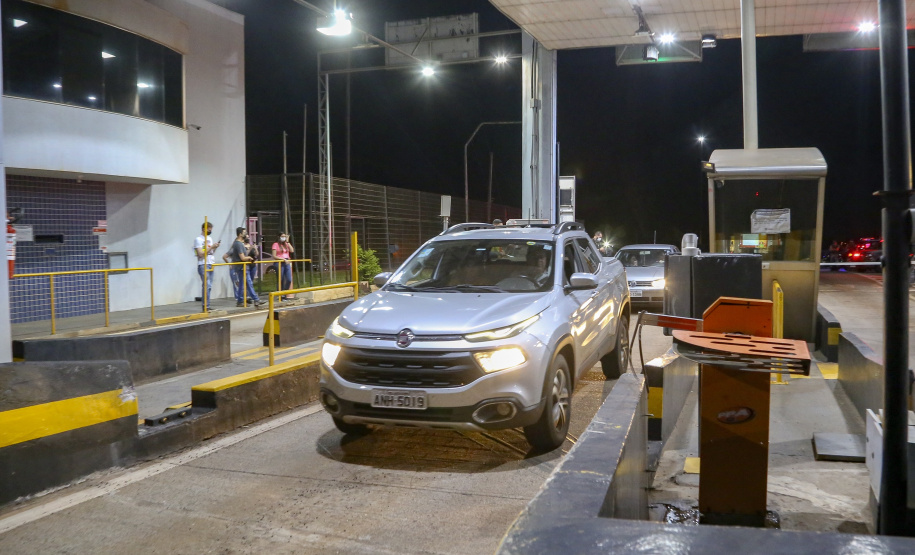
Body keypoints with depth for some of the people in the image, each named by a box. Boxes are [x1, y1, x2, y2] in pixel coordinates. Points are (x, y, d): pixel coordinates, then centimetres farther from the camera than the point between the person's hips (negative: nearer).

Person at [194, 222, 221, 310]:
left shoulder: (210, 238, 17)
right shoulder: (198, 239, -7)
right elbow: (201, 254, -14)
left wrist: (215, 247, 2)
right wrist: (211, 247, -15)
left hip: (210, 264, 8)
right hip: (203, 265, -8)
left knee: (209, 286, 7)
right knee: (206, 286, -13)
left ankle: (206, 306, 10)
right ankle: (206, 307, -11)